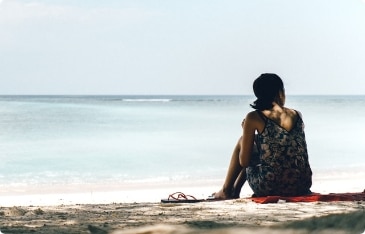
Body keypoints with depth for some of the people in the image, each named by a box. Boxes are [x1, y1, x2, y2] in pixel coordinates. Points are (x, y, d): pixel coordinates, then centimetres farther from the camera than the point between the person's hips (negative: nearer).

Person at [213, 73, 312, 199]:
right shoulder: (297, 115, 7)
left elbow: (244, 162, -1)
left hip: (269, 188, -5)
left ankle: (226, 191, 34)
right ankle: (235, 191, 43)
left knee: (242, 142, 22)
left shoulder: (254, 118, -6)